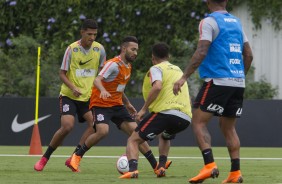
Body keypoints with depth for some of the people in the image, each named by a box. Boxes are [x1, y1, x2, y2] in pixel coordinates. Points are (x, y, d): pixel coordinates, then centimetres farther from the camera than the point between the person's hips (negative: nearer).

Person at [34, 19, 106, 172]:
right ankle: (44, 158, 0)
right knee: (67, 126, -19)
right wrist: (73, 88, -22)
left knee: (95, 124, -17)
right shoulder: (72, 49, -10)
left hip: (88, 96, 4)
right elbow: (62, 73, -6)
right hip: (69, 95, -4)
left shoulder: (99, 49, -1)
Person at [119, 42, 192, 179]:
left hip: (166, 111, -6)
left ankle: (132, 169, -27)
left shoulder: (156, 69, 6)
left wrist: (144, 109, -11)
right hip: (186, 117, 6)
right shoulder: (178, 70, 28)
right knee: (164, 137, 38)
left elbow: (157, 87, -15)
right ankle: (161, 167, 16)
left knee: (133, 140, 1)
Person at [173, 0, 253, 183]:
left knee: (198, 121, -2)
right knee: (229, 127, 12)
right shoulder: (236, 22, 16)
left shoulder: (209, 22, -5)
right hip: (238, 83, 7)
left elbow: (201, 52, -15)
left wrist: (184, 77, -14)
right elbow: (248, 55, 17)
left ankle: (209, 165, -18)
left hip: (217, 81, -7)